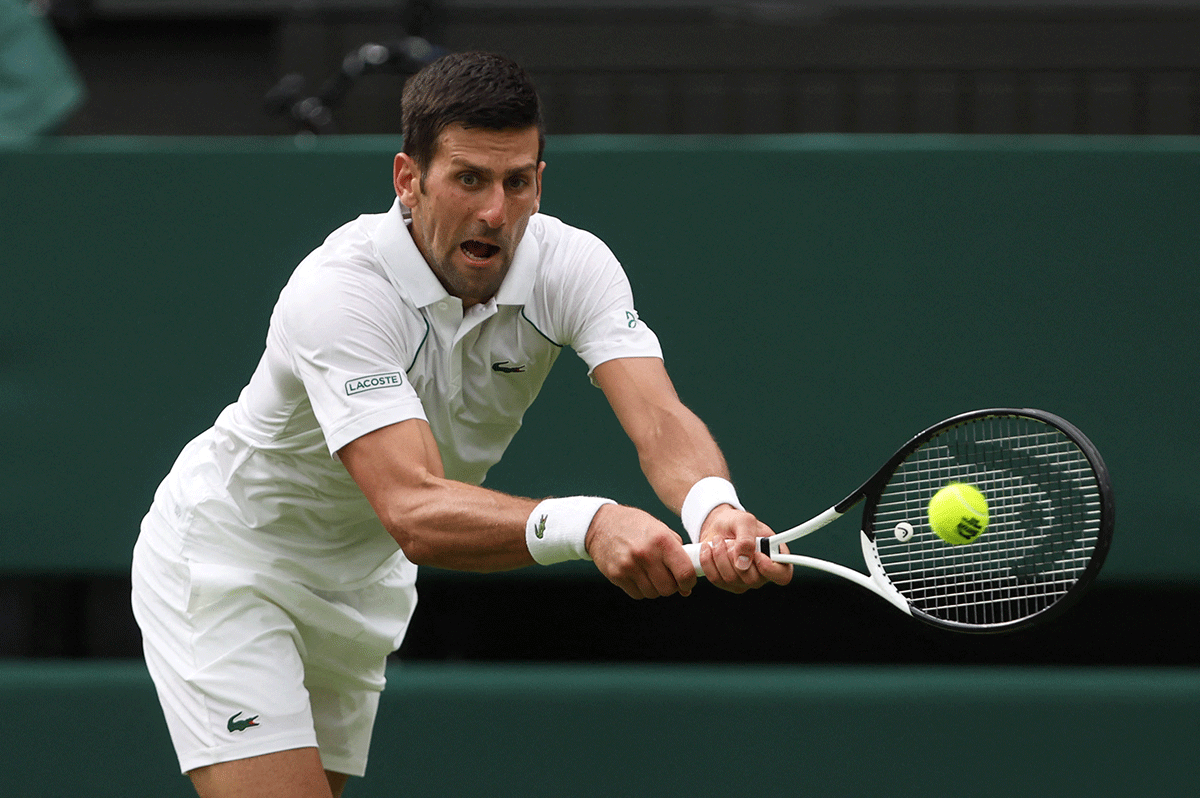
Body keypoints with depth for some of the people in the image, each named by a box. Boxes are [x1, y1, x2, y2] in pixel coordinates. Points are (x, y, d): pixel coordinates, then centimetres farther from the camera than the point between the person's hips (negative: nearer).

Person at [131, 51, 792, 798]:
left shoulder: (573, 266, -18)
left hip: (365, 581, 7)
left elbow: (660, 422, -33)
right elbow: (414, 513, -46)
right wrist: (588, 524, -63)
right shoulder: (340, 289, -35)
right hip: (227, 560, -6)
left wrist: (714, 509, -58)